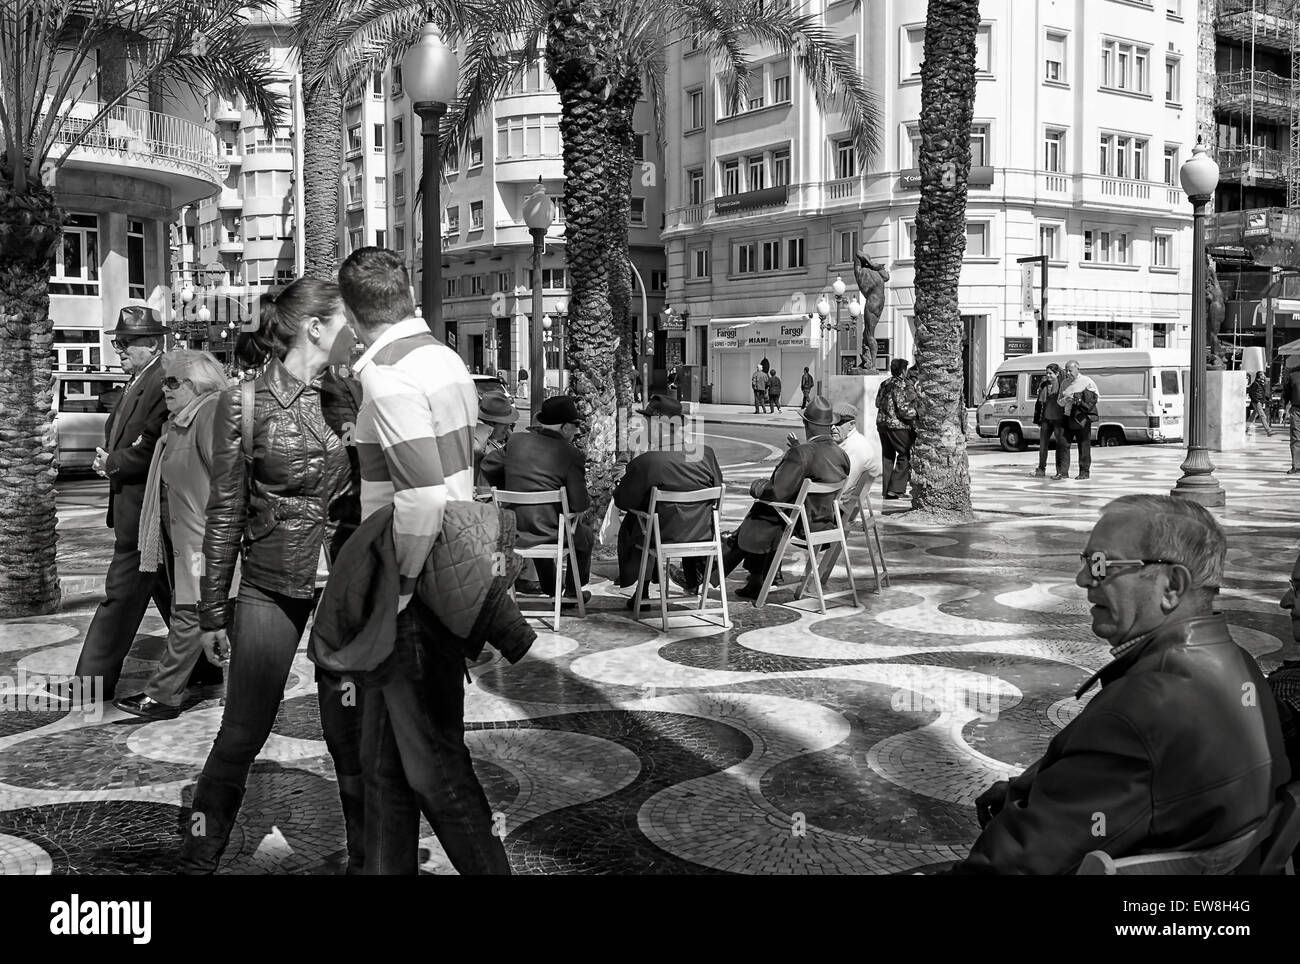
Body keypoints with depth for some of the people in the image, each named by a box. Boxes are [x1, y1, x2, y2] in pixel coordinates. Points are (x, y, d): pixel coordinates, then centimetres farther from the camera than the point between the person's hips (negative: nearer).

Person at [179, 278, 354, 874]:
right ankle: (199, 857, 20)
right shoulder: (242, 404, -4)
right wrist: (214, 611, 0)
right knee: (242, 733, 2)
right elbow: (226, 512, -1)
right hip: (270, 588, -2)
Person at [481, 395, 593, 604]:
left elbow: (488, 465, 10)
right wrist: (588, 499, 7)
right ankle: (573, 590, 37)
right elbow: (580, 504, -16)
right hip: (552, 534, -5)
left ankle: (549, 587, 51)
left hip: (514, 532, 5)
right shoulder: (572, 455, -17)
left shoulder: (516, 441, -3)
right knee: (587, 535, 27)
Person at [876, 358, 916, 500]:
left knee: (888, 457, 14)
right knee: (906, 456, 0)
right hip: (897, 426, -8)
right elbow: (903, 410, -18)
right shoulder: (902, 386, -14)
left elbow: (878, 402, 16)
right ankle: (895, 490, -6)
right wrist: (917, 413, -5)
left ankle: (887, 490, 16)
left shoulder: (884, 384, 10)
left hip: (881, 423, 8)